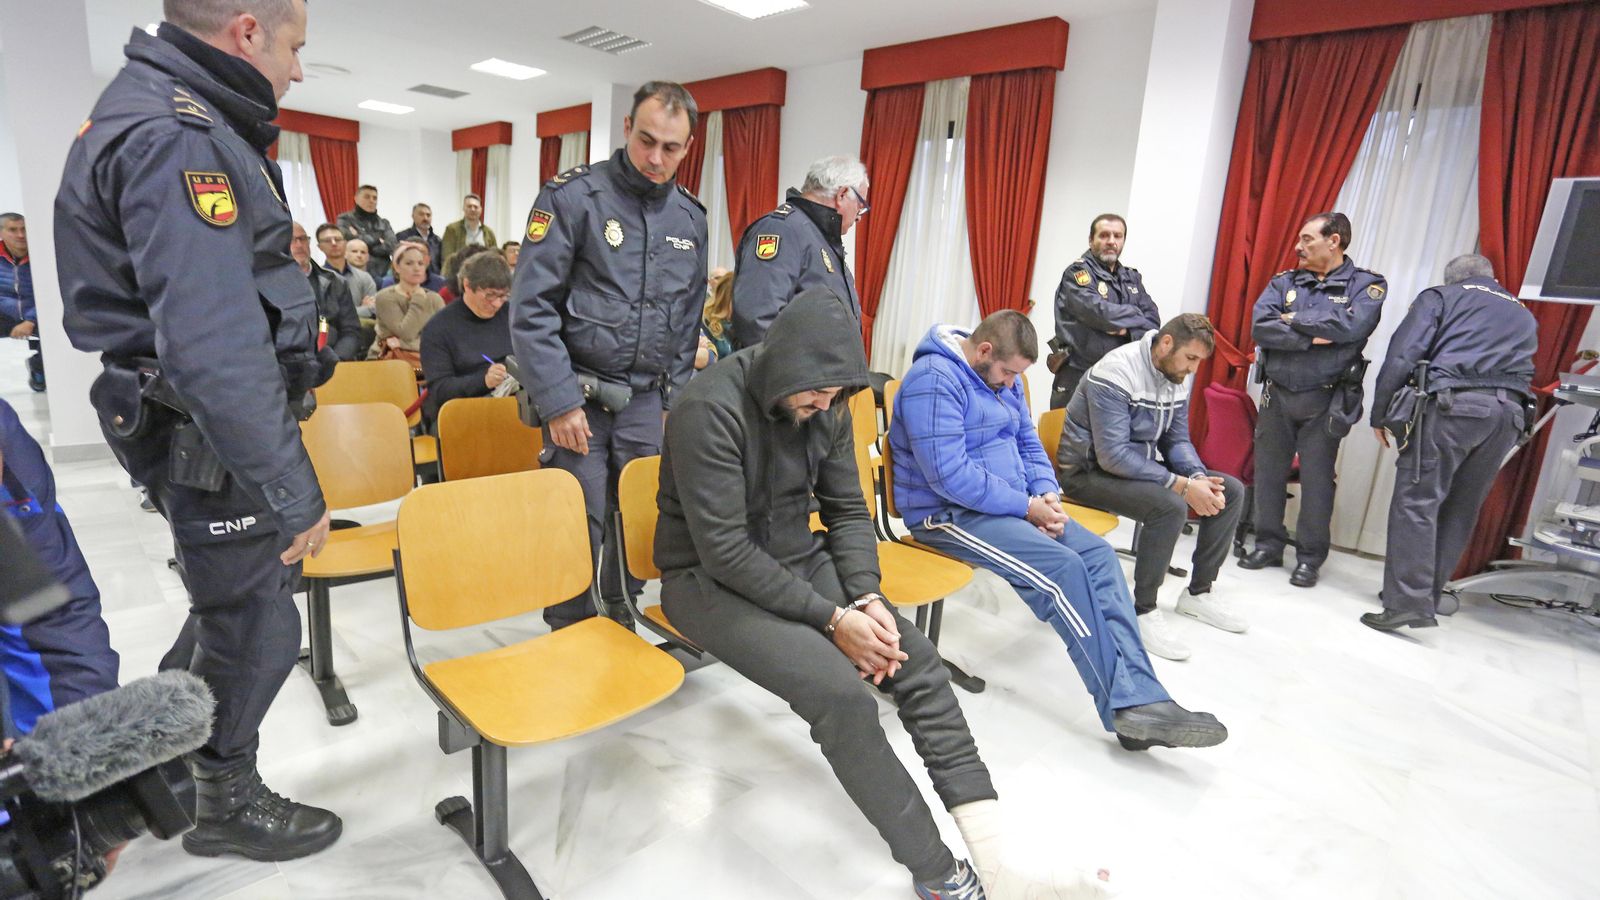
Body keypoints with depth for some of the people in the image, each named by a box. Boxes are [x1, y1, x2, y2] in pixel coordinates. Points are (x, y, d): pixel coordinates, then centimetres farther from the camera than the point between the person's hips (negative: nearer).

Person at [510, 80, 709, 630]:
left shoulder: (690, 218, 10)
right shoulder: (573, 196, -7)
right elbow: (531, 307, -10)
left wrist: (674, 400, 10)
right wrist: (560, 401, -13)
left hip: (647, 400, 5)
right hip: (578, 396, -4)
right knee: (579, 525, 0)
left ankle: (620, 626, 32)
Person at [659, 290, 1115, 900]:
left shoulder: (826, 408, -1)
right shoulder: (710, 409, -22)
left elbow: (847, 511, 6)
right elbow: (726, 551, -24)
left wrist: (867, 598, -11)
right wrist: (832, 618, -23)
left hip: (796, 559, 7)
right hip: (708, 582, -6)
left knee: (919, 663, -11)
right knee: (839, 690, -28)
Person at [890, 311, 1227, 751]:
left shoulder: (1003, 378, 13)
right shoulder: (934, 380, -18)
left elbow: (1027, 442, 19)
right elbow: (948, 474, -25)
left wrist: (1048, 493, -2)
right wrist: (1026, 507, -18)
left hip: (1011, 504, 9)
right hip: (949, 515, -9)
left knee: (1099, 553, -10)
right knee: (1062, 568, -25)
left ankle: (1139, 698, -14)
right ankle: (1126, 706, -15)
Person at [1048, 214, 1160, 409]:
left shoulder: (1132, 277, 17)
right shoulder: (1077, 272, -3)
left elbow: (1153, 319, 6)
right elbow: (1098, 312, -19)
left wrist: (1129, 330, -14)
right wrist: (1135, 316, -3)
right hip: (1078, 377, -6)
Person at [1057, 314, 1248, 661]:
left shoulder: (1176, 377, 3)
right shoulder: (1116, 375, -24)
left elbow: (1178, 440, 8)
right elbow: (1112, 455, -29)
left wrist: (1198, 478, -13)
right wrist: (1182, 485, -29)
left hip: (1142, 464, 9)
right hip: (1090, 471, -9)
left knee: (1231, 491, 1)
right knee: (1170, 505, -33)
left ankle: (1198, 593, 15)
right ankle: (1143, 611, -15)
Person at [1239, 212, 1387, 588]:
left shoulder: (1366, 284, 1)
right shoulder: (1283, 282, 8)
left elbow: (1352, 325, -19)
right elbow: (1259, 328, -8)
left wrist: (1294, 320, -9)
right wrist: (1313, 337, -16)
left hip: (1325, 401, -3)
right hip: (1276, 394, 3)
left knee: (1317, 479, 2)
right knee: (1268, 471, 7)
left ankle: (1310, 557, 16)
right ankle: (1269, 544, 22)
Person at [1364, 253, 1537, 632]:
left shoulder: (1441, 296, 13)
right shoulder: (1523, 313, 31)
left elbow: (1403, 355, -1)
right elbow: (1523, 368, 24)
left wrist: (1380, 414, 0)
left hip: (1454, 403, -5)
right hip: (1509, 413, 6)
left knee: (1416, 502, -8)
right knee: (1460, 512, 11)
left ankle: (1409, 602, -15)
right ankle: (1427, 596, 17)